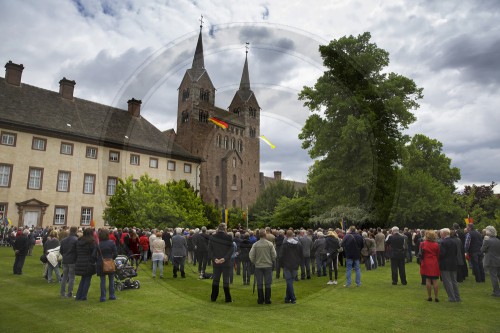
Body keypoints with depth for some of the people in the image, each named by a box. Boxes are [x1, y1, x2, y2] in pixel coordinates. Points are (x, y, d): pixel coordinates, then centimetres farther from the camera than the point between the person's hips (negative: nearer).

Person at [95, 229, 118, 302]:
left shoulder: (97, 244, -8)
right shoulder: (112, 242, -8)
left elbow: (94, 255, -7)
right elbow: (115, 254, -7)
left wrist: (97, 261, 10)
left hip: (101, 264, 0)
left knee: (103, 280, 7)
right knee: (111, 280, 13)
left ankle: (103, 297, 8)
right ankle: (112, 295, 17)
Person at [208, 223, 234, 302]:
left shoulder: (212, 237, -1)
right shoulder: (228, 238, -9)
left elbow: (209, 249, -3)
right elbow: (230, 250, -13)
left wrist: (214, 258, -7)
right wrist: (224, 258, -14)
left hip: (216, 262, 3)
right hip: (226, 263, -2)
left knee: (215, 279, 14)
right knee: (226, 280, 5)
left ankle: (213, 298, 19)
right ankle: (228, 299, 10)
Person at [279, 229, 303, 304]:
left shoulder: (284, 244, -12)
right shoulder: (298, 243, 3)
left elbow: (281, 256, -10)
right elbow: (302, 254, 8)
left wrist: (281, 264, 3)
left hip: (287, 266, -4)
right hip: (295, 266, 5)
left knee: (289, 282, 2)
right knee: (290, 281, 14)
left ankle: (293, 298, 1)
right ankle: (287, 298, 19)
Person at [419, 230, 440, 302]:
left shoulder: (423, 244, -5)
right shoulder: (436, 245, -4)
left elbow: (421, 255, -2)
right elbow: (438, 255, 0)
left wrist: (421, 262, 10)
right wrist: (438, 263, 12)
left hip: (426, 264, 0)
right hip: (434, 264, 0)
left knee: (428, 280, 5)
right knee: (435, 280, 4)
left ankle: (429, 297, 9)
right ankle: (436, 297, 7)